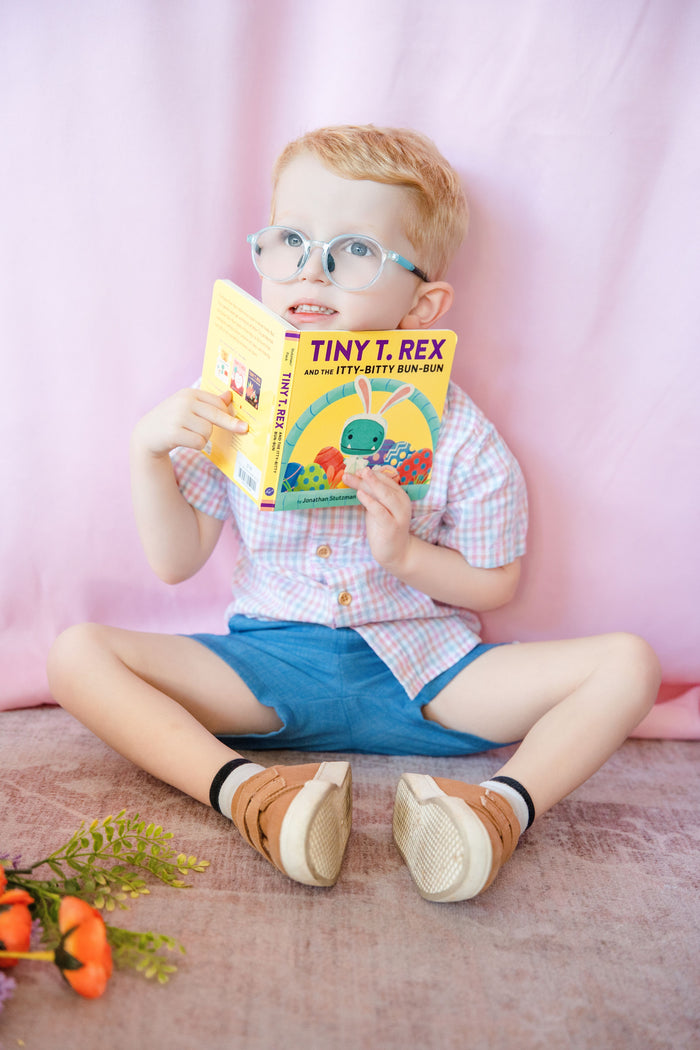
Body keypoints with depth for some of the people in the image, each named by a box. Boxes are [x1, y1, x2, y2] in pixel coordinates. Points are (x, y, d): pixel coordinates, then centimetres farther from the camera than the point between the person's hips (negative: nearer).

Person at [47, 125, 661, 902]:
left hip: (421, 670, 0)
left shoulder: (456, 435, -10)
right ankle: (243, 792, -32)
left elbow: (496, 584, -1)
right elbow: (174, 562, 1)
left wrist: (405, 554, -19)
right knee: (76, 653, -20)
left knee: (628, 663, -16)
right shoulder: (235, 410, -4)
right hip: (270, 668, 1)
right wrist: (148, 453, -15)